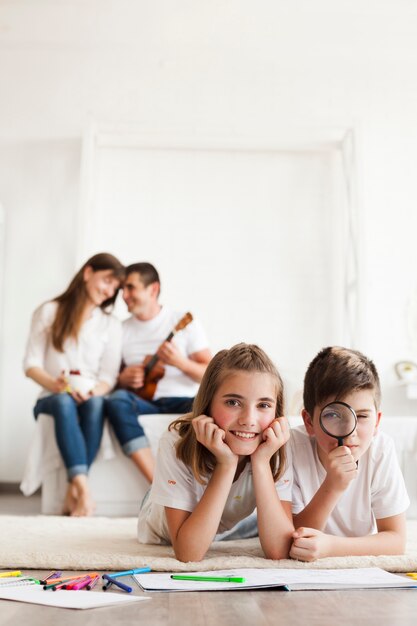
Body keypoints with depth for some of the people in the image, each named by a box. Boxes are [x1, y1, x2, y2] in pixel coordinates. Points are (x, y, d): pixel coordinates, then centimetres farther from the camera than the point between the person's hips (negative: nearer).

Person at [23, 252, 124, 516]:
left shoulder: (112, 325, 13)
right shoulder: (49, 312, 7)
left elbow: (109, 376, 3)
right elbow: (31, 363, -1)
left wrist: (91, 391, -20)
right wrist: (55, 384, -21)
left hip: (90, 399, 2)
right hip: (52, 398, -1)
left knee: (96, 402, -35)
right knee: (65, 402, -37)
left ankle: (74, 492, -39)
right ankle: (83, 487, -50)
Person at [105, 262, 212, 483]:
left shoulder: (184, 322, 4)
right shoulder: (122, 330, 12)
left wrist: (180, 362, -16)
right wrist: (123, 379, -6)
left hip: (181, 401, -2)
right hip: (143, 402, 2)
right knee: (117, 400, -32)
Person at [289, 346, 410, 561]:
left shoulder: (381, 449, -17)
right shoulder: (293, 446, -21)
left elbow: (396, 539, -14)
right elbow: (290, 541, -20)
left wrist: (330, 546, -30)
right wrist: (332, 487, -35)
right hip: (303, 570, -1)